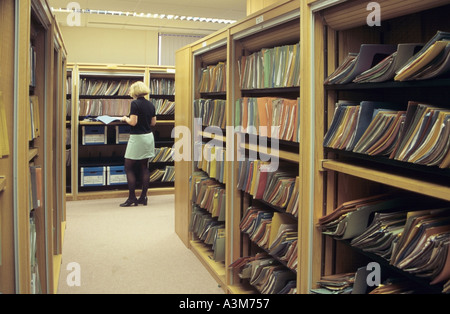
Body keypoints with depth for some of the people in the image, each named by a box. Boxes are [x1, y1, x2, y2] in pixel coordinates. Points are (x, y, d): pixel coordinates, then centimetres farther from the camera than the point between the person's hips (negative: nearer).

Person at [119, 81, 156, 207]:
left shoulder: (135, 103, -13)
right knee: (144, 167, 10)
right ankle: (143, 197, 12)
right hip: (148, 136, 7)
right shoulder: (150, 104, 8)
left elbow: (133, 122, -18)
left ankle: (132, 198, 1)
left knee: (129, 168, 2)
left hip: (137, 137, -7)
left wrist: (125, 118, 1)